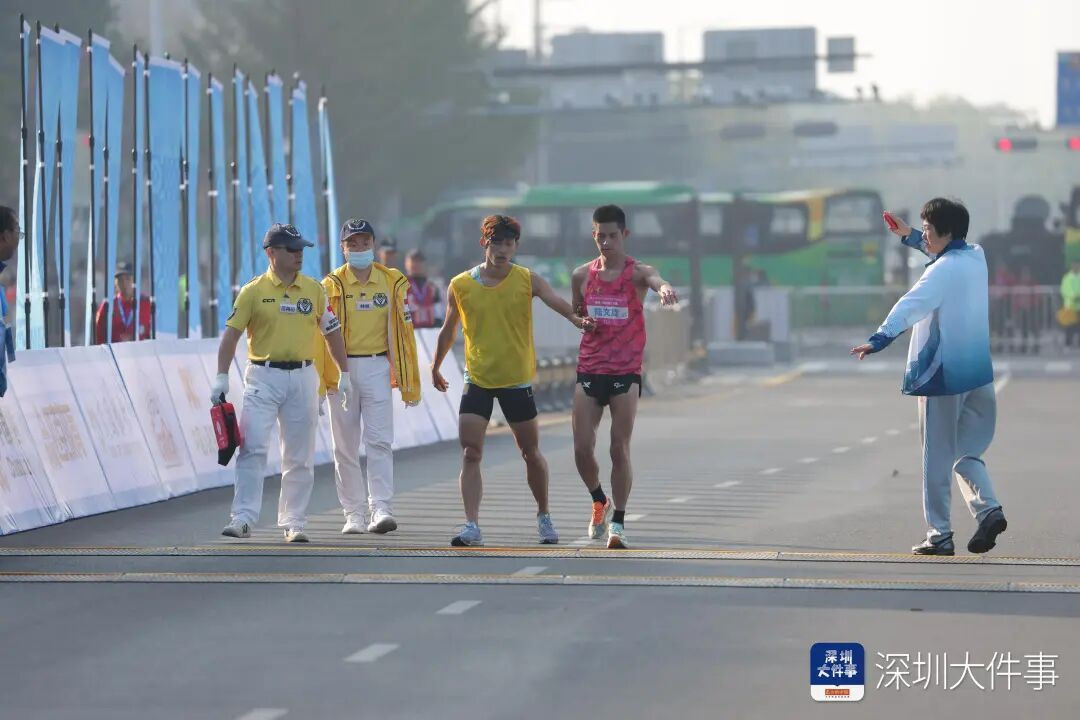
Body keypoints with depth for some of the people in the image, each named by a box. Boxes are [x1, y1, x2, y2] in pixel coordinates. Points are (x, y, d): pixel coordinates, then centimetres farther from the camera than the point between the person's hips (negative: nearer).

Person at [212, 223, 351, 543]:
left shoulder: (314, 290, 8)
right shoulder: (253, 291, -1)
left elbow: (332, 333, 16)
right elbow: (231, 334, -3)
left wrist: (344, 374, 15)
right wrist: (222, 376, -11)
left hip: (302, 378, 3)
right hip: (263, 377, -3)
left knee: (299, 457, 6)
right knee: (252, 448, -13)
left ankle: (294, 522, 14)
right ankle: (243, 518, -14)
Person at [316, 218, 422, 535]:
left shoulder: (393, 282, 5)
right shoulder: (331, 286, 0)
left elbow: (403, 333, 6)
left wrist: (410, 383, 5)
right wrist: (317, 385, -10)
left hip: (377, 369, 0)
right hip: (341, 370, 0)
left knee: (379, 441, -10)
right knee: (346, 446, 5)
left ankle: (382, 509, -15)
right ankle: (353, 514, 10)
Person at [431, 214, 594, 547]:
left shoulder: (527, 280, -5)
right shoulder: (460, 286, -1)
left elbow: (557, 302, -23)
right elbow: (448, 330, 14)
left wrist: (577, 318, -43)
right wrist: (436, 367, 21)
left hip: (517, 381, 0)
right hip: (477, 379, 0)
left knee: (531, 453, 10)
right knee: (470, 453, -11)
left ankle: (543, 517, 29)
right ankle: (472, 527, -12)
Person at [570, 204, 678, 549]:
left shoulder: (637, 272, -6)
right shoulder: (582, 275, 6)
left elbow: (655, 279, -30)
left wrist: (664, 288, -55)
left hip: (626, 373, -3)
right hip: (589, 371, 3)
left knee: (620, 449, -4)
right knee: (582, 448, -1)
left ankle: (618, 522, 7)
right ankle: (600, 501, 27)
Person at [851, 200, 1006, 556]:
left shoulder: (943, 271, -14)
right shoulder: (976, 257, 10)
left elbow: (912, 303, -31)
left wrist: (880, 339, -43)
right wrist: (910, 237, 37)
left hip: (942, 374, -8)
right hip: (978, 375, 8)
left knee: (937, 459, 0)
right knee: (967, 451, 14)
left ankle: (940, 535, 3)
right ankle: (988, 507, -8)